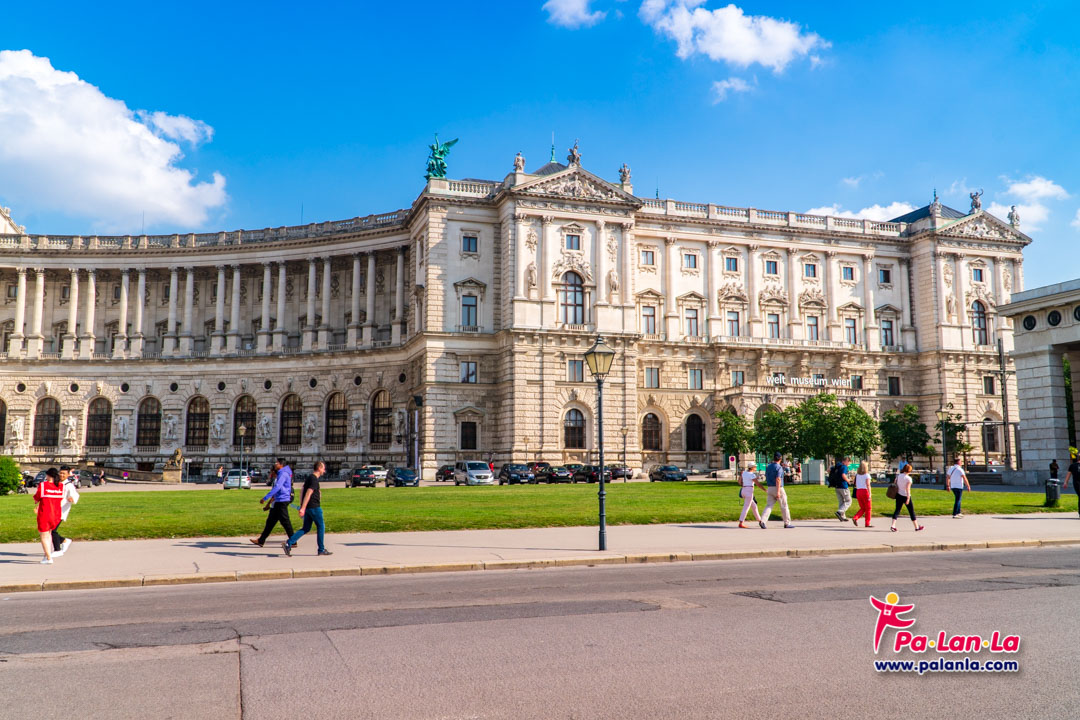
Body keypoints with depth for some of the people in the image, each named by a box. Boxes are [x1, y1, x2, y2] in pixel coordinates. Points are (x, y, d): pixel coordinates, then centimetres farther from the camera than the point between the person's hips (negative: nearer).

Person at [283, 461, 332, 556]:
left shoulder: (310, 477, 15)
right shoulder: (314, 480, -15)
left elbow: (302, 491, 21)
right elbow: (308, 494, -23)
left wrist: (301, 506, 26)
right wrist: (303, 508, -27)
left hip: (308, 508, 9)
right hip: (314, 507, -9)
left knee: (306, 529, 10)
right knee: (321, 527, 3)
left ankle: (288, 543, 0)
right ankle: (321, 550, 9)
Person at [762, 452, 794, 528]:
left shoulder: (768, 467, 10)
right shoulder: (779, 467, -12)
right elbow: (778, 480, -21)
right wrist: (778, 492, -24)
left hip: (769, 488, 6)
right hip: (778, 488, -6)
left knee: (769, 506, 0)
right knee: (784, 506, 8)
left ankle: (763, 520, -19)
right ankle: (787, 523, 15)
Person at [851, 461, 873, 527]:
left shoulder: (857, 475, 7)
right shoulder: (867, 475, -9)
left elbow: (855, 485, 10)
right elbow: (868, 485, -15)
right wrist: (869, 495, -15)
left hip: (858, 492, 5)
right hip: (865, 491, -5)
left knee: (862, 508, 16)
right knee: (868, 508, 8)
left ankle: (855, 518, -5)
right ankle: (867, 523, 9)